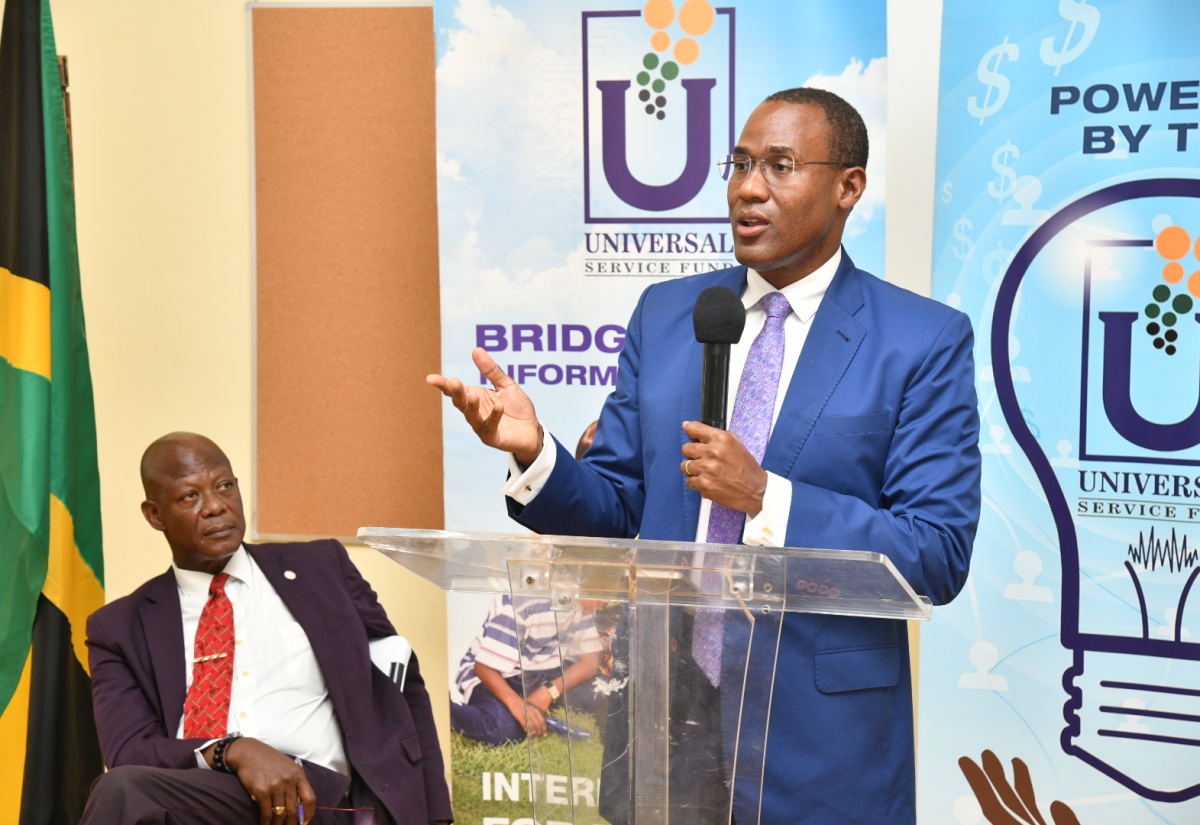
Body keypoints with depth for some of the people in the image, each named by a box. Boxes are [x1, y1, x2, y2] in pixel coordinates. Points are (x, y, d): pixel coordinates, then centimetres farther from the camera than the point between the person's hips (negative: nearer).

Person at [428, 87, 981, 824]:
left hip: (821, 739, -3)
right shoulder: (665, 314, 6)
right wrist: (535, 449, -13)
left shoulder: (925, 341, -7)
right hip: (661, 709, 3)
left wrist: (765, 497, -23)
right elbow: (618, 508, 7)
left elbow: (941, 556, -13)